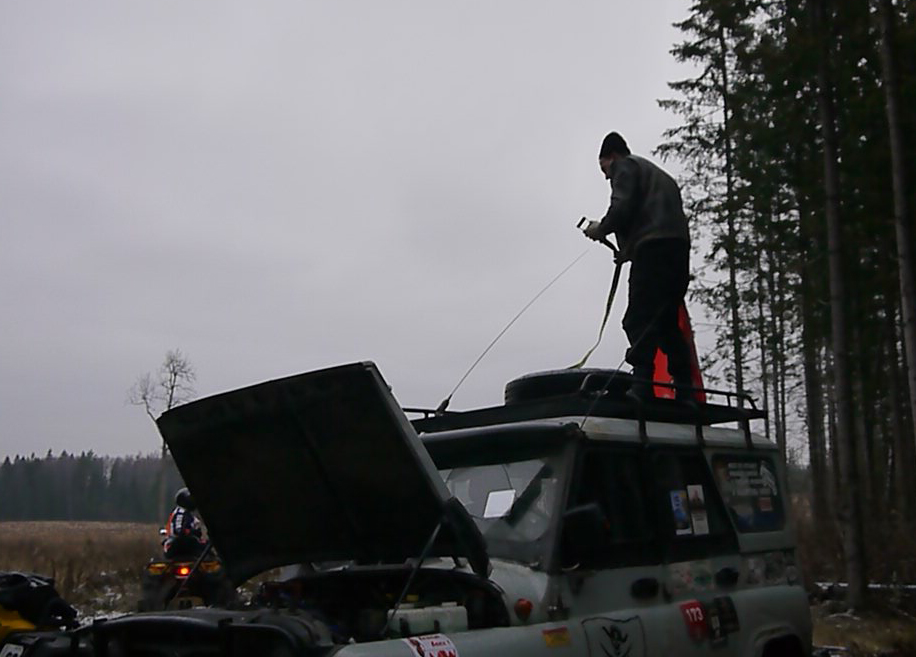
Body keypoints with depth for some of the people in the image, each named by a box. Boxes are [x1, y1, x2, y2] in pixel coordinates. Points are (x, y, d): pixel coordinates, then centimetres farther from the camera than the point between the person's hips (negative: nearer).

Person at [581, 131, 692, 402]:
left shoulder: (625, 166, 10)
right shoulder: (660, 176, 36)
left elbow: (622, 208, -8)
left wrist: (600, 229, 9)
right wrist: (627, 249, 28)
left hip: (652, 247, -9)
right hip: (679, 247, 9)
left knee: (639, 320, -15)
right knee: (668, 323, 11)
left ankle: (641, 385, -28)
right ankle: (684, 391, 6)